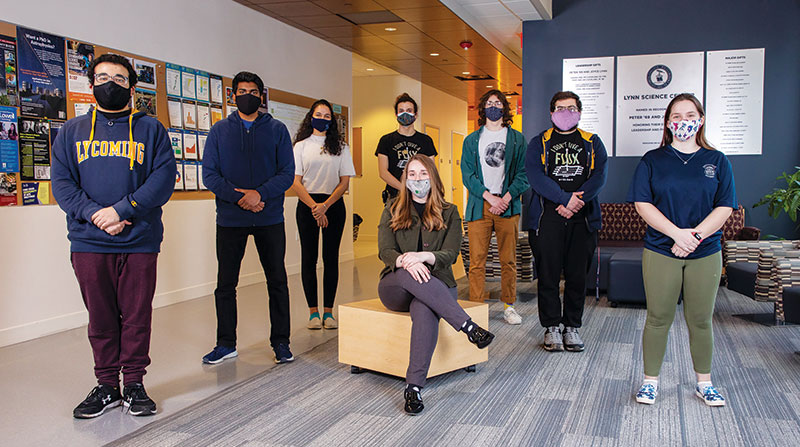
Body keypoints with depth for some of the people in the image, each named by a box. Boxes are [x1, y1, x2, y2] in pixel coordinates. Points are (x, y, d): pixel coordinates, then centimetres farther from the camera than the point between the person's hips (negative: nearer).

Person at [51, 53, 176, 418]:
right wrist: (95, 215, -12)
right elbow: (61, 182, 5)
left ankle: (134, 384, 17)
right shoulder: (72, 131, 14)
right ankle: (106, 386, 21)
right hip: (88, 241, 2)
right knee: (101, 318, 9)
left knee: (137, 316, 4)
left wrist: (121, 209, -15)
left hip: (139, 241, -1)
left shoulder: (150, 129, 8)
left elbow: (164, 177, -4)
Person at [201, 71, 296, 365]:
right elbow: (209, 175, 0)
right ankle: (226, 344, 21)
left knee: (277, 281, 5)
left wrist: (259, 193, -18)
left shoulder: (277, 130, 5)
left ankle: (280, 342, 18)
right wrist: (237, 197, -16)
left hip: (270, 218, 0)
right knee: (225, 283, 7)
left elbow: (287, 173, -2)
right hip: (230, 219, 1)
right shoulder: (219, 131, 7)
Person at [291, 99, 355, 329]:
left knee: (331, 257, 2)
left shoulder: (340, 147, 8)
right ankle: (313, 311, 8)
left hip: (333, 205, 1)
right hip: (307, 205, -1)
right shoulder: (301, 146, 6)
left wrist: (325, 205, -10)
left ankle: (328, 311, 8)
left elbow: (345, 182, 2)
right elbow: (295, 182, -1)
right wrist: (314, 207, -11)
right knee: (309, 257, 1)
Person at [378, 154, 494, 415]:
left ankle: (414, 386, -41)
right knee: (409, 275, -37)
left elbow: (450, 254, -3)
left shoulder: (449, 213, 11)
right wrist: (405, 261, -26)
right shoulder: (393, 210, 12)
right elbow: (385, 251, -2)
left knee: (424, 310, -37)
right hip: (394, 288, 1)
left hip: (436, 287, -1)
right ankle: (468, 326, -36)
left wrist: (423, 256, -25)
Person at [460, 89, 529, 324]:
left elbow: (523, 173, 5)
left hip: (508, 206, 0)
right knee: (477, 261, -3)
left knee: (508, 260, 4)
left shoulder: (517, 139, 12)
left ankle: (509, 306, 16)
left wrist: (506, 198, -10)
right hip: (479, 206, 0)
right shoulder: (471, 140, 12)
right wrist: (490, 197, -10)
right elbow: (467, 174, 3)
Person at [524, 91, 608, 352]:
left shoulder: (593, 143, 15)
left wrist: (577, 200, -14)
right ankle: (552, 327, 11)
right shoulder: (539, 143, 9)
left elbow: (599, 176, 1)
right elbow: (536, 176, -6)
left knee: (578, 275, 4)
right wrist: (565, 198, -17)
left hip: (582, 218, 2)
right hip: (547, 218, -1)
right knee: (548, 274, 0)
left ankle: (572, 327, 16)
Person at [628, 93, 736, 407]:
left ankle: (704, 383, 25)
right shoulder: (652, 160, 3)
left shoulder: (717, 161, 7)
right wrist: (677, 233, -16)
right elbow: (642, 204, -5)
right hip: (660, 252, -1)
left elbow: (724, 207, 0)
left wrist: (695, 235, -14)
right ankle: (650, 381, 17)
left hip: (705, 254, 1)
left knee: (700, 320, 9)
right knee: (658, 319, 3)